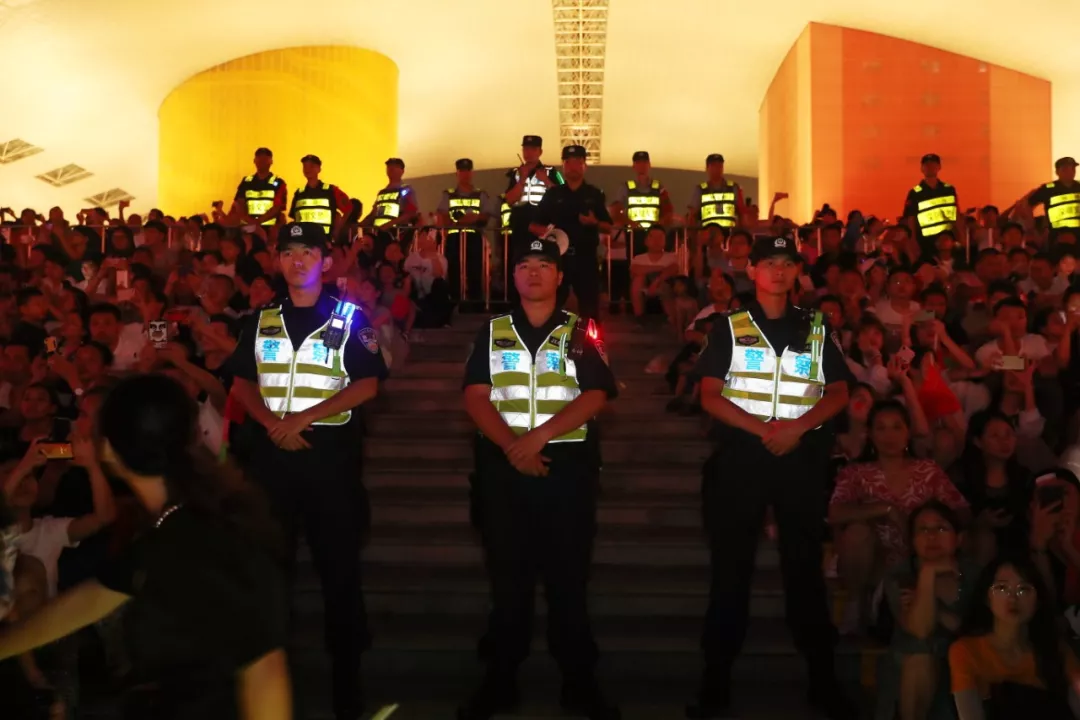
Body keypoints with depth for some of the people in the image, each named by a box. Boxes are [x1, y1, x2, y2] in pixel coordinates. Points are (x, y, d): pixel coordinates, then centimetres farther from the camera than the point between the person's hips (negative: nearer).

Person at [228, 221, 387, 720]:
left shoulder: (349, 318, -1)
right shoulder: (261, 321, 11)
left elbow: (367, 384, -8)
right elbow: (242, 383, 10)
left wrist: (304, 417, -16)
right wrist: (272, 422, -9)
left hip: (330, 452, -3)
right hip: (272, 452, 3)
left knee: (338, 565, 1)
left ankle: (346, 674, 13)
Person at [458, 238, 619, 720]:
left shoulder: (579, 333, 5)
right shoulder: (492, 332, 9)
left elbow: (595, 396, -8)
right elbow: (476, 397, -1)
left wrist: (540, 435, -19)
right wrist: (511, 445, -16)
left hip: (568, 465, -1)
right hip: (504, 465, 1)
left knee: (568, 576, 4)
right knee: (507, 576, 7)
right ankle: (500, 681, 18)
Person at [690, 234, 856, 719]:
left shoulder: (817, 328, 10)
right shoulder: (729, 327, 4)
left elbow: (838, 393, 5)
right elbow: (710, 395, -3)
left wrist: (797, 426, -12)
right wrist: (762, 428, -16)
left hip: (802, 456, 1)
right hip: (740, 454, -1)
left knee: (805, 564, 7)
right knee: (731, 567, 3)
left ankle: (822, 679, 16)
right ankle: (716, 681, 11)